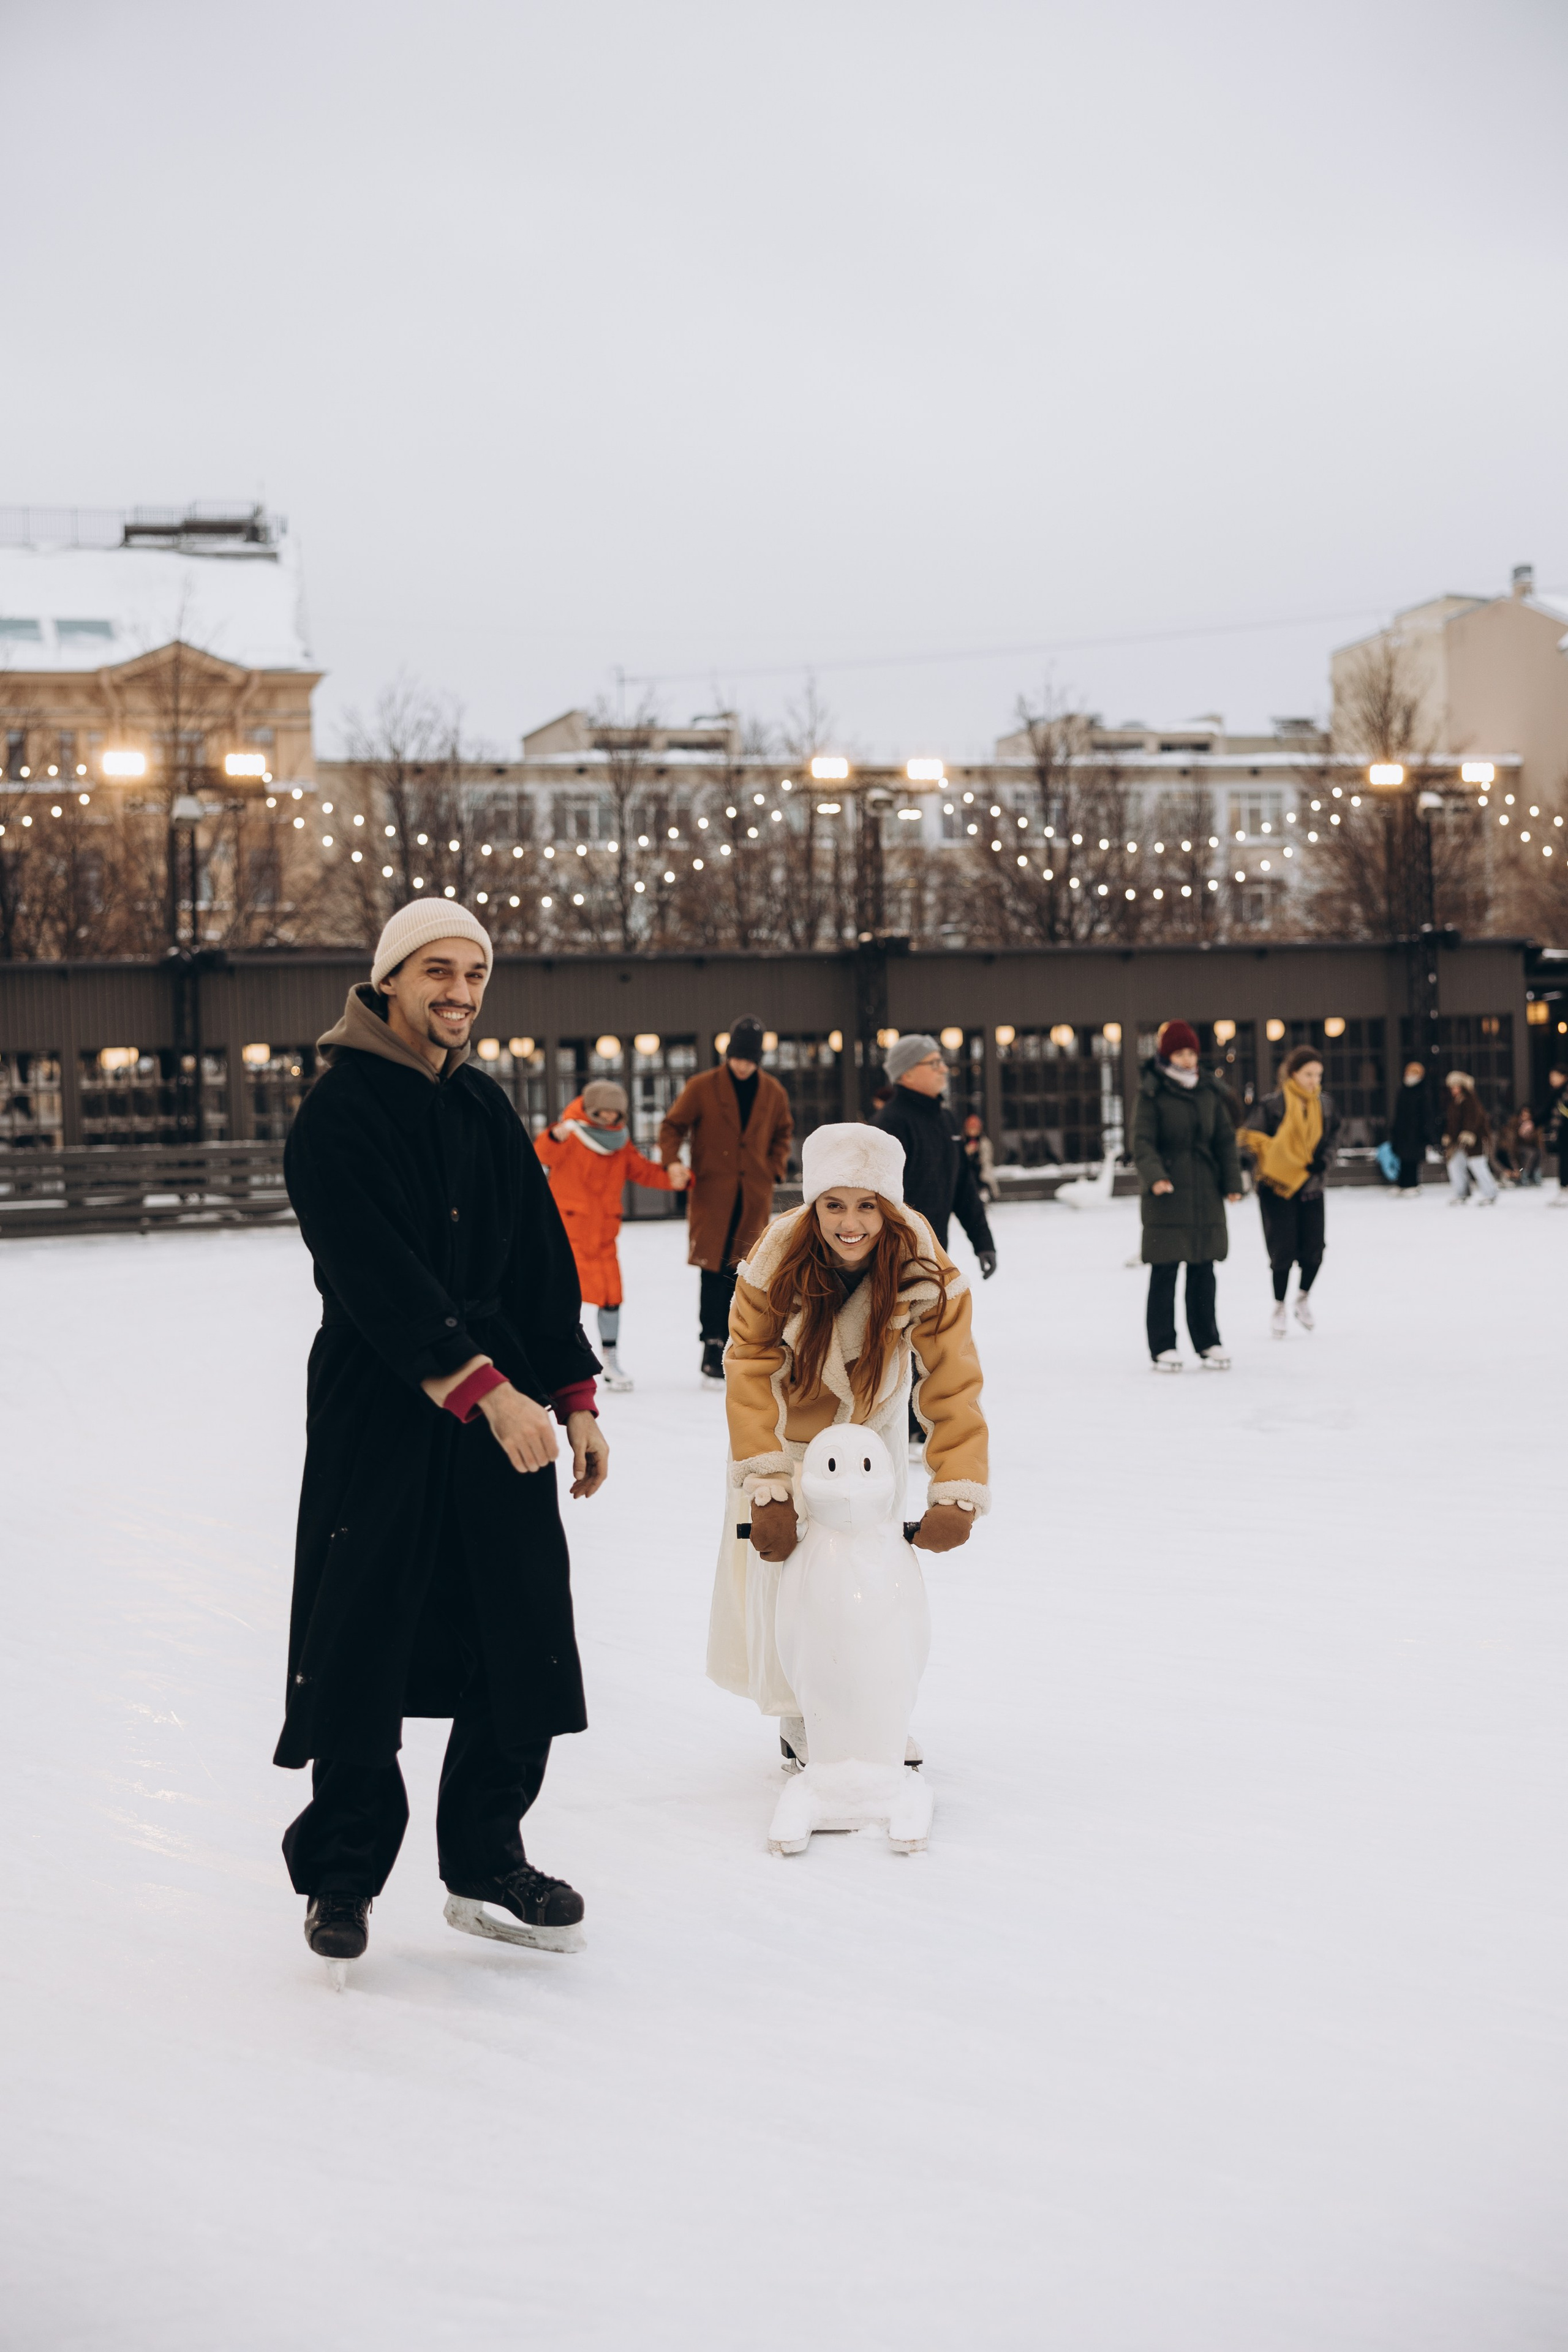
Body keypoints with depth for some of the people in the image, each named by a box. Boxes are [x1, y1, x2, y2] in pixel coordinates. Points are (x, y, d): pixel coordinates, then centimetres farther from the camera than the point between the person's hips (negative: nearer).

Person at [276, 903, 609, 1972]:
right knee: (364, 1645, 0)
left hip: (502, 1404, 6)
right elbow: (380, 1277, -19)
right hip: (379, 1410, -6)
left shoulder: (487, 1107, 12)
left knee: (525, 1639, 4)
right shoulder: (339, 1113, -9)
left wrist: (575, 1397, 8)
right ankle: (343, 1873, 17)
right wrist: (484, 1387, -25)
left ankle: (486, 1862, 18)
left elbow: (542, 1259, 14)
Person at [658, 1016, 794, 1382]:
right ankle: (713, 1344, -3)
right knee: (715, 1269, -8)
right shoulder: (702, 1087, -4)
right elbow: (673, 1125, 1)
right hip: (712, 1193, -3)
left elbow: (783, 1133, 21)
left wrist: (774, 1168, 8)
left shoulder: (772, 1092, 6)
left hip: (755, 1196, 3)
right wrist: (672, 1161, -15)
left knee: (744, 1270, 5)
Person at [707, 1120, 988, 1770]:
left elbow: (952, 1387, -28)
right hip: (787, 1437, -1)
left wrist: (956, 1494, -37)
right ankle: (800, 1721, 11)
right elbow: (750, 1376, -29)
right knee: (784, 1571, -5)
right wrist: (768, 1490, -37)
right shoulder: (777, 1259, -30)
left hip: (871, 1435, 1)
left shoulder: (924, 1271, -29)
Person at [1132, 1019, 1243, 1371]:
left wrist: (1232, 1181, 7)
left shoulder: (1208, 1092, 11)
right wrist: (1154, 1175, -28)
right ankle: (1163, 1347, 4)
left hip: (1205, 1194, 5)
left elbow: (1225, 1138, 15)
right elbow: (1143, 1141, -11)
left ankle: (1208, 1342, 18)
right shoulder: (1153, 1094, -4)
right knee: (1164, 1273, -2)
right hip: (1166, 1196, -4)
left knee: (1203, 1271, 9)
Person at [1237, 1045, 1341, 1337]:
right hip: (1277, 1184, -4)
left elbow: (1330, 1139, 17)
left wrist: (1323, 1160, 0)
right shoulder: (1274, 1103, -11)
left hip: (1310, 1185, 4)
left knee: (1313, 1249, -1)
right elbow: (1250, 1136, -7)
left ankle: (1304, 1297, 27)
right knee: (1283, 1251, -3)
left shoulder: (1324, 1104, 5)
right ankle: (1279, 1308, 17)